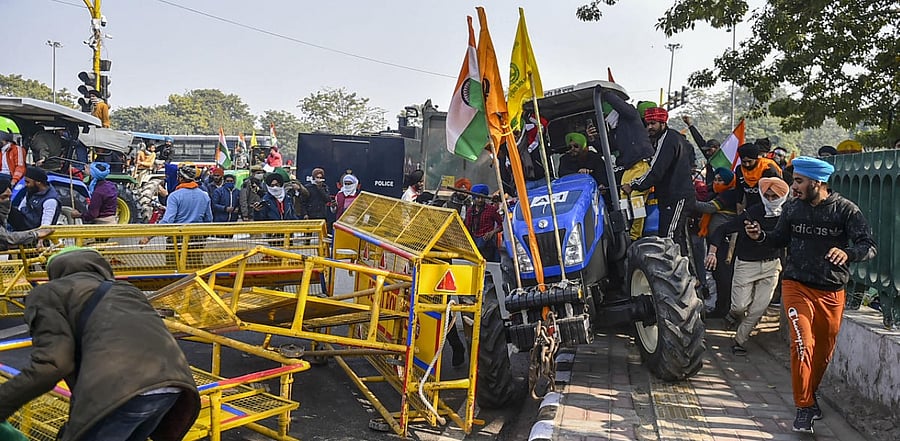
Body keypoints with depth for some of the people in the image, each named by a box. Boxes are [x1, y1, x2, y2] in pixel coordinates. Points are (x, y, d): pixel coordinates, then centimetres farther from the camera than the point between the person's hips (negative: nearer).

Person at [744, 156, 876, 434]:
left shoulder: (845, 210, -9)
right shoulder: (792, 208, -1)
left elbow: (869, 246, -14)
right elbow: (780, 239, 12)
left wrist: (848, 253, -34)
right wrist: (760, 236, -8)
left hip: (832, 293, 0)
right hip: (797, 286, 0)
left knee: (824, 350, 15)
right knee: (803, 345, -14)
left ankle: (810, 394, 40)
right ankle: (804, 408, -2)